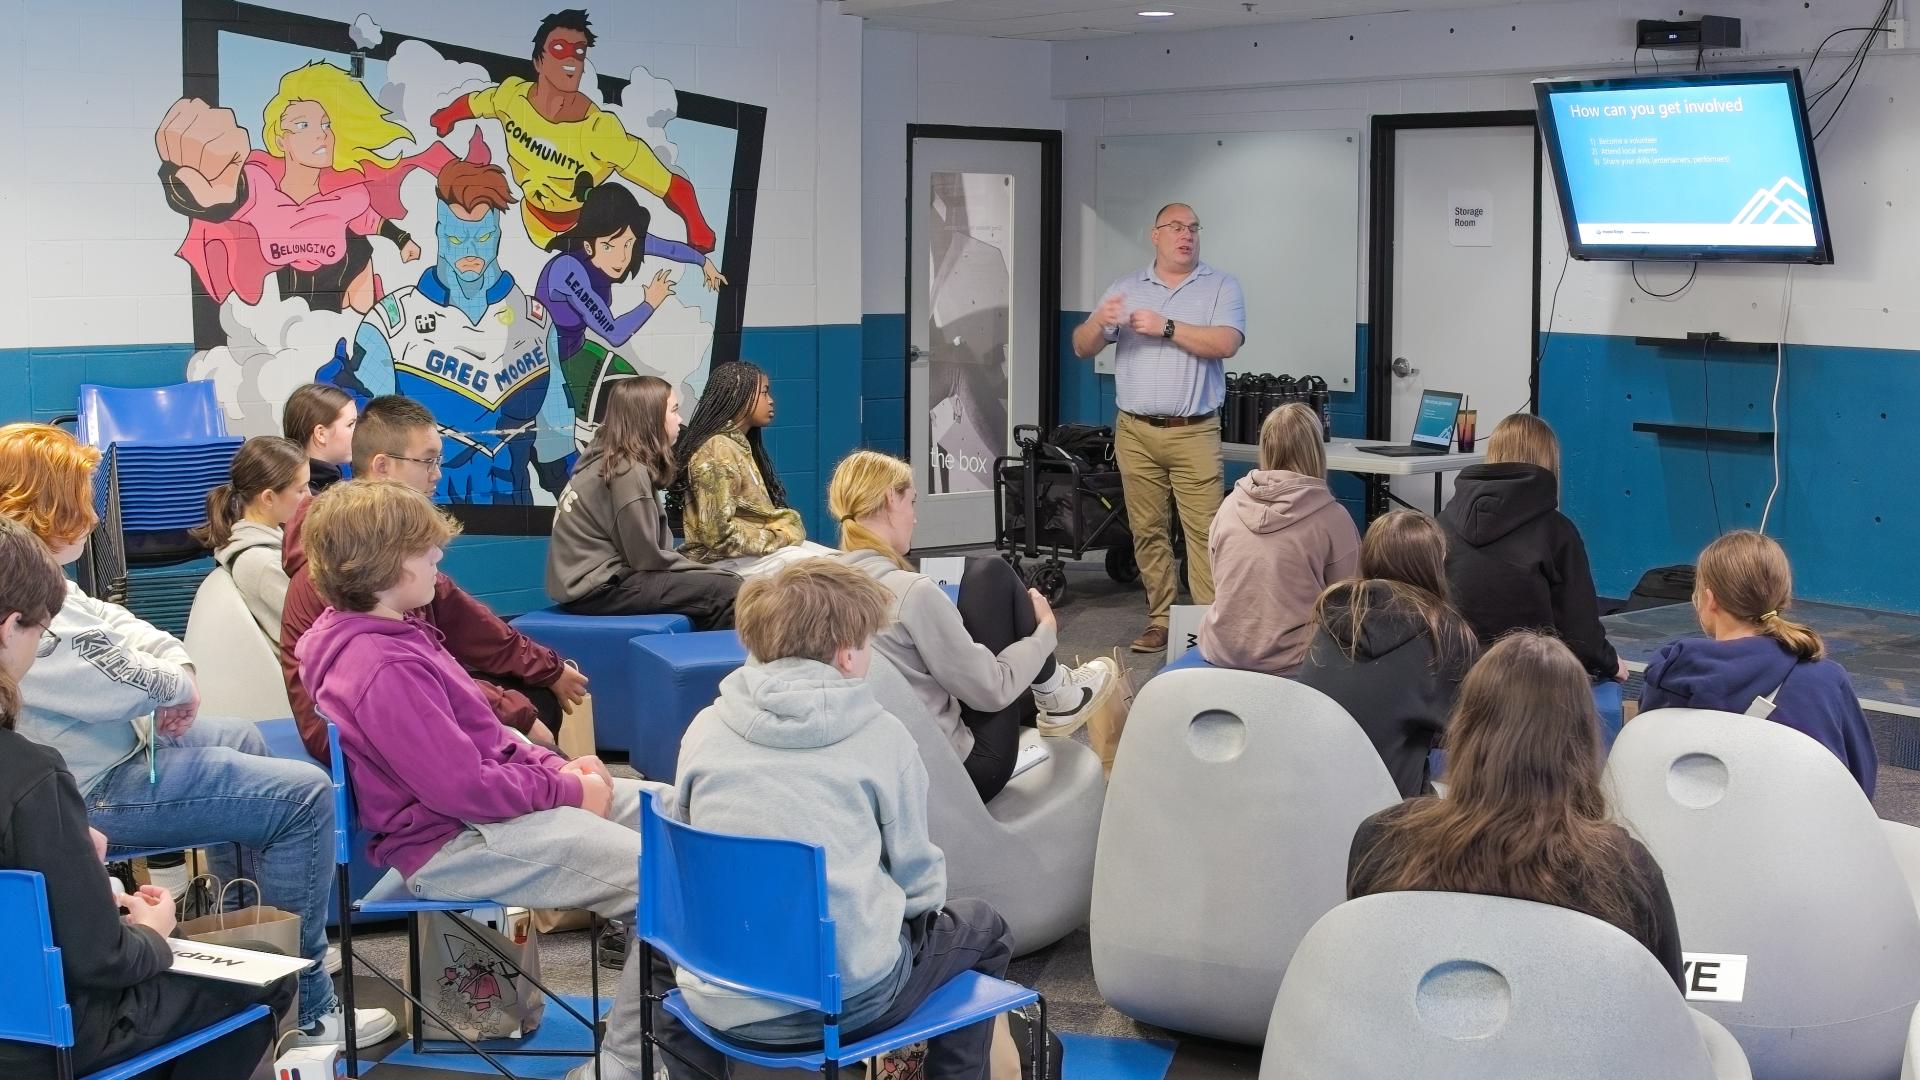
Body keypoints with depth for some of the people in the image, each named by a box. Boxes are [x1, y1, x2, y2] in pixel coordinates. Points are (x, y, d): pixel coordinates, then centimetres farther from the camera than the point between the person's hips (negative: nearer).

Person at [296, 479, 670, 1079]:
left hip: (485, 795, 11)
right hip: (457, 843, -11)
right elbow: (464, 788, -26)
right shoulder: (383, 669, -24)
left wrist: (557, 766, 4)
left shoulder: (391, 632, 10)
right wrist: (568, 791, -14)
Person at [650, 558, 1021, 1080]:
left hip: (722, 1003, 3)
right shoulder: (880, 734, -4)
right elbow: (918, 877, 4)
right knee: (982, 927, 27)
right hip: (852, 996, -2)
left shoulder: (706, 728, 2)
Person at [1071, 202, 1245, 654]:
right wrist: (1099, 323, -14)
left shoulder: (1221, 286, 4)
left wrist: (1166, 327, -15)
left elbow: (1226, 343, -12)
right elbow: (1082, 349, 8)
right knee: (1147, 531, 5)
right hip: (1136, 432, 3)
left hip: (1194, 432, -2)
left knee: (1204, 531, -7)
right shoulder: (1125, 289, 11)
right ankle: (1160, 621, 12)